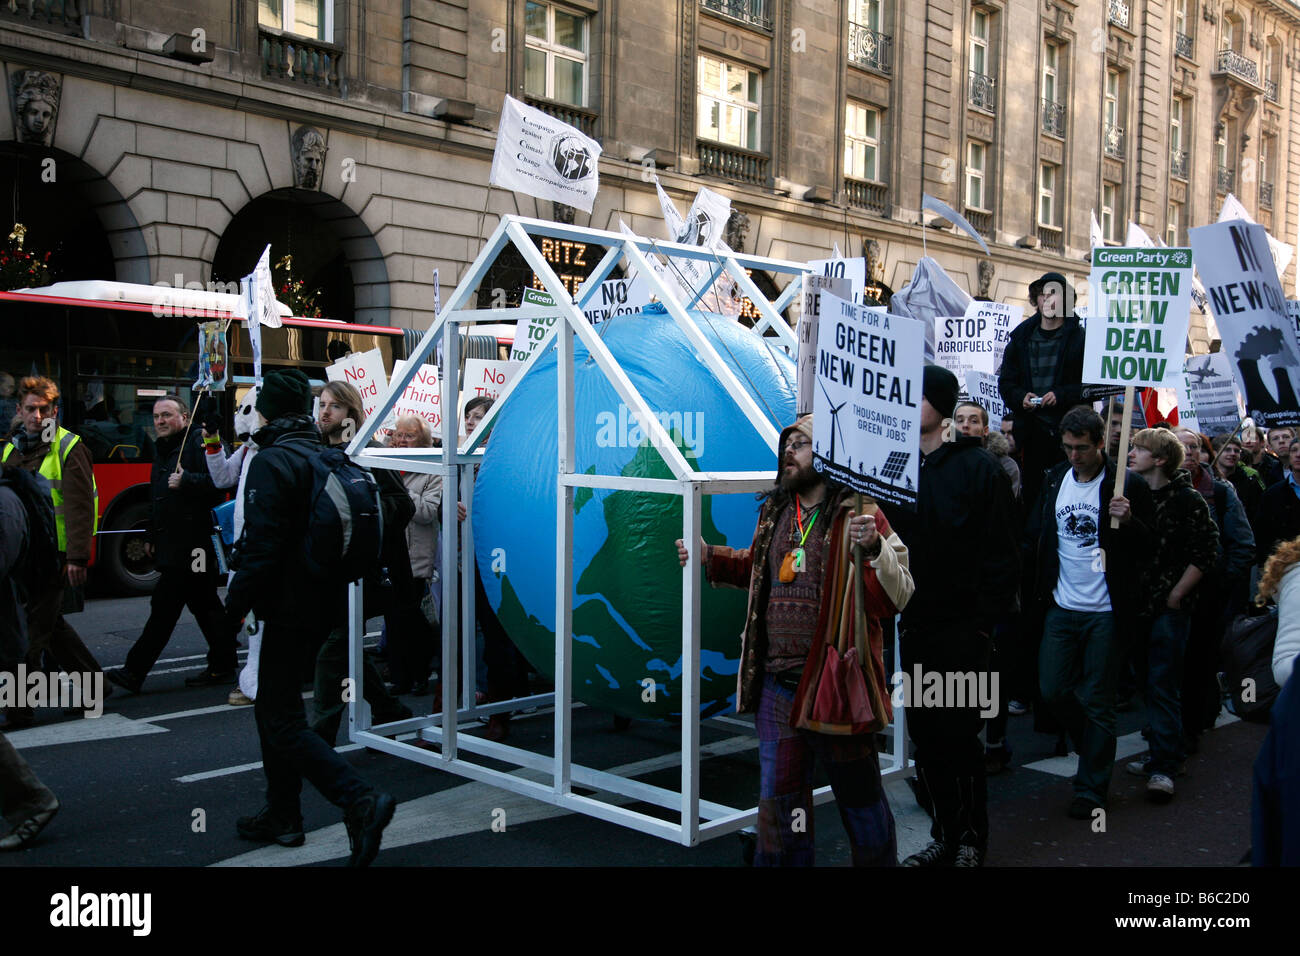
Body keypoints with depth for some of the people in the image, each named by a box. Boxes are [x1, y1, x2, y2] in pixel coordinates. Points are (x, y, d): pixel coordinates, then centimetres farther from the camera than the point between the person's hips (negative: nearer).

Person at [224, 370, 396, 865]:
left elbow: (262, 548, -21)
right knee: (274, 708, 20)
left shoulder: (271, 462, -14)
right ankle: (281, 816, 27)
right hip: (323, 603, 9)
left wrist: (234, 607, -13)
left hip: (290, 606, -9)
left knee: (281, 720, -5)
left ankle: (361, 801, -17)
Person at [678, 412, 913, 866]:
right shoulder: (776, 512, 10)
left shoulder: (858, 514, -12)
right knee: (779, 797, 18)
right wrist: (709, 556, 19)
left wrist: (875, 548, -36)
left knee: (859, 796, 11)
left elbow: (895, 598, -20)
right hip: (777, 684, 6)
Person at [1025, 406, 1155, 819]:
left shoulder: (1127, 486, -7)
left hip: (1107, 612, -4)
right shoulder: (1055, 480, 7)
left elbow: (1149, 547, -5)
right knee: (1053, 691, 5)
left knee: (1096, 702, 3)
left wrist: (1128, 521, -23)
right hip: (1061, 607, 5)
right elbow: (1034, 539, 12)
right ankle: (1096, 750, 32)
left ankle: (1091, 788, 16)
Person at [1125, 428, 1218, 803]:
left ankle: (1163, 766, 1)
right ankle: (1165, 755, 23)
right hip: (1137, 604, 6)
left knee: (1162, 687, -5)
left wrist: (1174, 596, -9)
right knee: (1151, 684, 11)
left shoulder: (1187, 500, -8)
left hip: (1170, 608, -6)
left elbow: (1204, 554, -9)